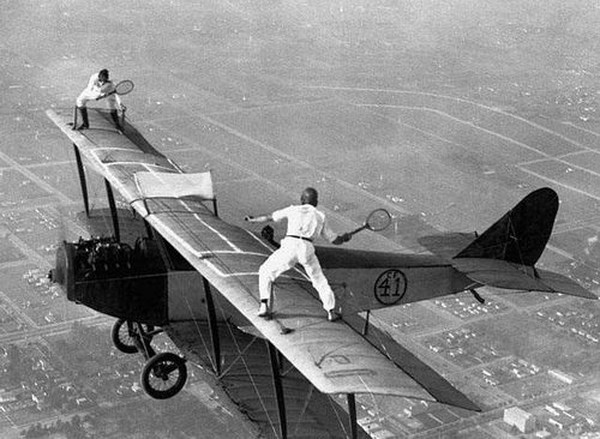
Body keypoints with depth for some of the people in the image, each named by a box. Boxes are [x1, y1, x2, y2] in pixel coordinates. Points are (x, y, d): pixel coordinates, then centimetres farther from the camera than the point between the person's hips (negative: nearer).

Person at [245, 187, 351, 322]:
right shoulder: (321, 216, 22)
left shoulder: (293, 210, 18)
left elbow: (269, 217, 22)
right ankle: (331, 311, 17)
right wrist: (345, 238, 46)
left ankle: (264, 305, 5)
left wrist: (253, 220, 39)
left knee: (266, 271, 16)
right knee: (319, 280, 20)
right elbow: (335, 240, 25)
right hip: (307, 248, 2)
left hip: (290, 245, -2)